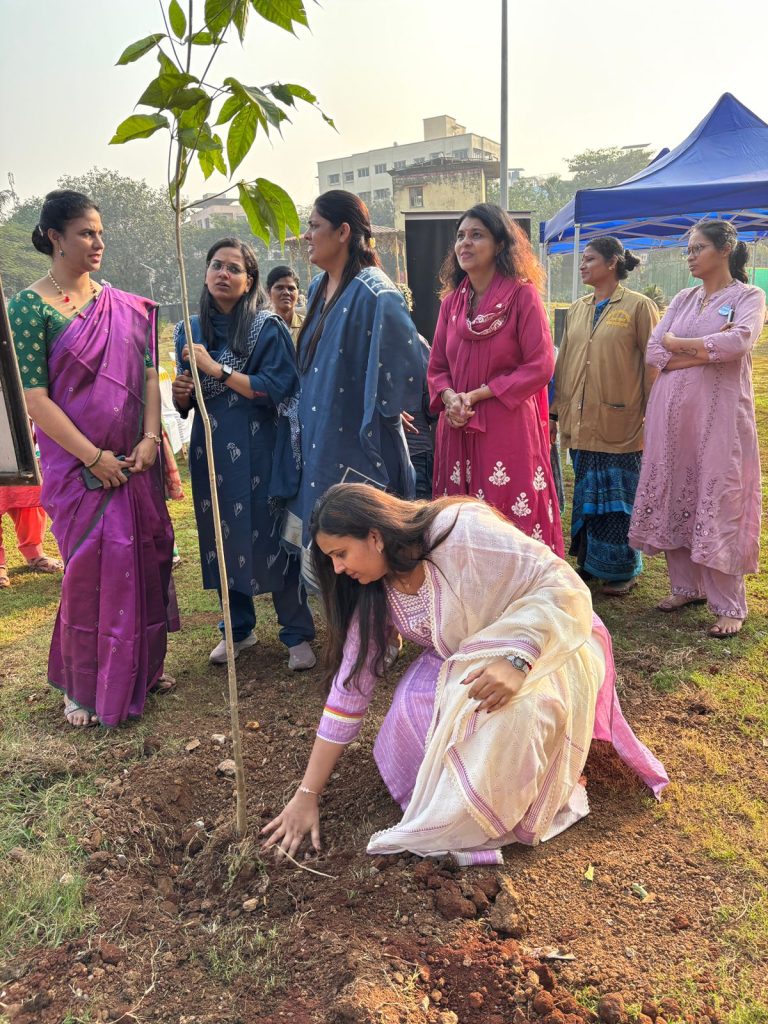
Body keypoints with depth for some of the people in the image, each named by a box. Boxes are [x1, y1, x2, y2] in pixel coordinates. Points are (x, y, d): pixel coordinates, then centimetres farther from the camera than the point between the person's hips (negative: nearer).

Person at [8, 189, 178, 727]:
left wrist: (149, 438, -8)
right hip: (77, 464, -4)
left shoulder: (124, 305, 8)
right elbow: (34, 395, -11)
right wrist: (94, 457, -16)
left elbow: (148, 373, 7)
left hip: (136, 460, 5)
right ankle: (84, 686, 20)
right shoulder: (30, 306, -6)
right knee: (90, 567, 0)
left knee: (145, 556, 9)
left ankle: (142, 666, 29)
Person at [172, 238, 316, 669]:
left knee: (272, 538, 0)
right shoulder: (190, 331, 10)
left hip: (260, 452, -5)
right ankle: (239, 628, 28)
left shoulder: (268, 327, -4)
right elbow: (185, 404, 15)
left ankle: (298, 635, 14)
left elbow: (276, 390, -15)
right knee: (223, 539, 11)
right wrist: (181, 394, -8)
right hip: (211, 452, 5)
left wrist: (217, 369, -18)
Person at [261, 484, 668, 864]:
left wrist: (515, 660, -42)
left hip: (544, 641, -5)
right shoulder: (373, 591, -9)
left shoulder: (462, 531, -29)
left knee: (512, 709, -35)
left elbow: (565, 585, -26)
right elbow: (349, 686, -5)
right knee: (413, 707, -23)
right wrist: (306, 795, -6)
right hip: (466, 660, 6)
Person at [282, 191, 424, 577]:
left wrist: (379, 413, -11)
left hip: (359, 449, -8)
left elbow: (409, 364, -24)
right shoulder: (319, 288, 11)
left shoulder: (373, 293, -16)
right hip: (319, 443, 9)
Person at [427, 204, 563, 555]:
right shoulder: (452, 300, 12)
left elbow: (540, 366, -10)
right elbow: (437, 367, 13)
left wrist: (477, 394, -12)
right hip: (458, 429, 5)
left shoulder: (522, 294, -4)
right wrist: (450, 397, -9)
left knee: (514, 523, -2)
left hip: (508, 427, -5)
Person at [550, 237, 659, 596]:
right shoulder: (577, 310, 12)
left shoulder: (639, 307, -4)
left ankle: (622, 570, 20)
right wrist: (554, 412, 12)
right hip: (581, 424, 5)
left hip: (620, 423, -5)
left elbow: (652, 364, -5)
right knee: (586, 495, 13)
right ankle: (589, 562, 28)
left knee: (618, 499, 4)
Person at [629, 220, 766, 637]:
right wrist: (708, 349, -9)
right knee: (674, 497, 6)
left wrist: (678, 343, -8)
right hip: (672, 412, 5)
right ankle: (687, 585, 21)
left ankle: (729, 605, 3)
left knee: (719, 502, -5)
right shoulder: (683, 299, 15)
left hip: (719, 414, -5)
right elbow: (653, 353, 3)